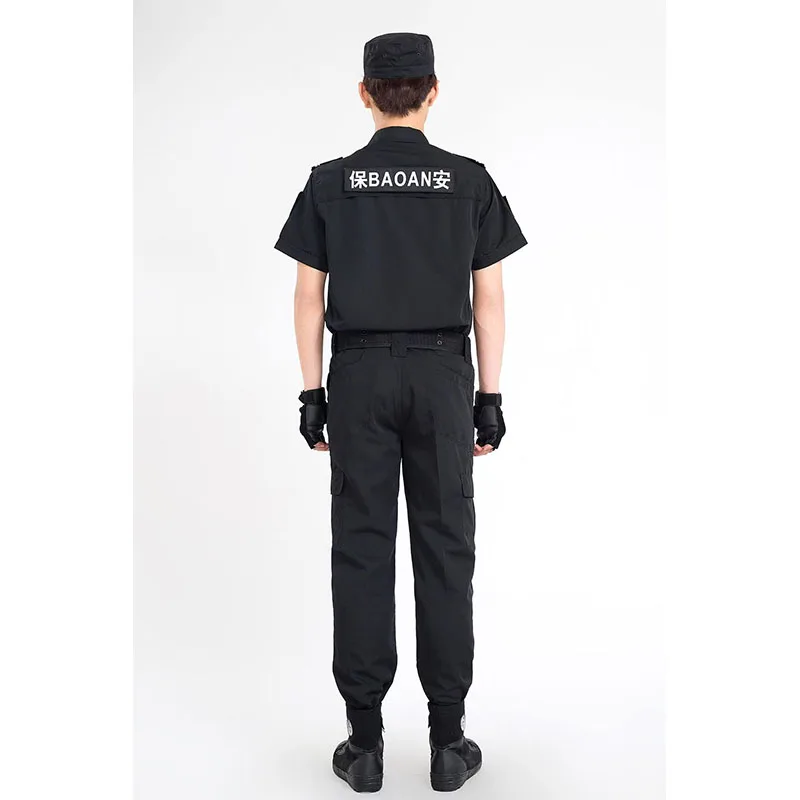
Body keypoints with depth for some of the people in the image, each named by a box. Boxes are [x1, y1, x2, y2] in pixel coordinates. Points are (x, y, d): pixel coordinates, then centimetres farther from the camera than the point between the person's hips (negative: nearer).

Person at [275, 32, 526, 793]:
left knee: (361, 549, 5)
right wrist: (490, 396, 3)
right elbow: (488, 300, -2)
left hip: (360, 375, 0)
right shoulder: (470, 180, 1)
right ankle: (447, 739, 12)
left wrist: (312, 393, 5)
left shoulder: (330, 182, 1)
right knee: (445, 549, 5)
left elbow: (309, 297, -1)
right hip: (441, 376, 0)